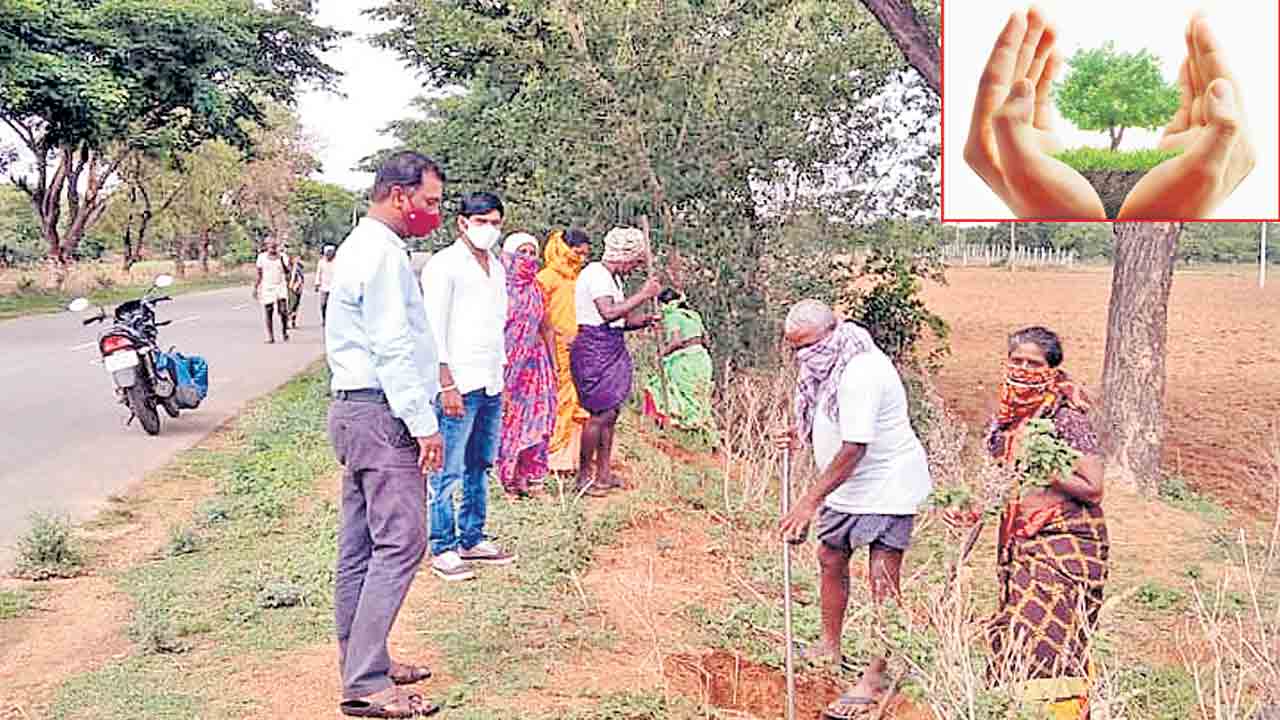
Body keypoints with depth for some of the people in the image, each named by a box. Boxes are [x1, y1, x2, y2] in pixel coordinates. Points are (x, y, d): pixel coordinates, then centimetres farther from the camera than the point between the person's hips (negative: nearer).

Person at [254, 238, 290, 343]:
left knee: (283, 311, -13)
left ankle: (284, 331, 10)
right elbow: (259, 275, 8)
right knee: (268, 313, -1)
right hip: (267, 287, 0)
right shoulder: (262, 257, 4)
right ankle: (270, 337, 7)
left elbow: (287, 272, -7)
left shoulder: (282, 257, 4)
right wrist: (255, 288, 6)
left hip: (280, 286, 0)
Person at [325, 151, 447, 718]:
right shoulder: (383, 253, -13)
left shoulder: (358, 246, 20)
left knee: (360, 547, 12)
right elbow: (393, 349, -19)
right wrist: (424, 423, -19)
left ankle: (361, 664, 20)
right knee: (400, 545, -10)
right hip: (383, 415, -11)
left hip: (354, 411, 11)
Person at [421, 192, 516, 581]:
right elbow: (434, 329, -11)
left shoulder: (497, 268, 16)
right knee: (448, 472, -3)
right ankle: (442, 549, 4)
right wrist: (447, 385, -16)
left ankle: (472, 540, 23)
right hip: (458, 384, -8)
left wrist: (501, 378, 17)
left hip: (492, 386, 8)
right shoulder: (444, 265, -7)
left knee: (479, 468, 13)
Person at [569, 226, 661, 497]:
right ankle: (584, 475, 1)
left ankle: (603, 475, 14)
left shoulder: (612, 278, 19)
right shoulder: (595, 274, -12)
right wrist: (643, 295, -20)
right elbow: (608, 312, -25)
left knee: (611, 413, 8)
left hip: (613, 349, 10)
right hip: (594, 348, -10)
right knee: (601, 413, -9)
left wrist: (645, 320, 2)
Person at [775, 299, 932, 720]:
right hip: (847, 487, 10)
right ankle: (830, 647, 34)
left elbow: (853, 448, -30)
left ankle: (875, 679, 1)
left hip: (887, 487, -10)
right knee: (831, 559, 17)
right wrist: (801, 435, 2)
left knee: (882, 580, -7)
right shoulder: (827, 366, 5)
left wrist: (809, 502, -28)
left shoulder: (860, 373, -27)